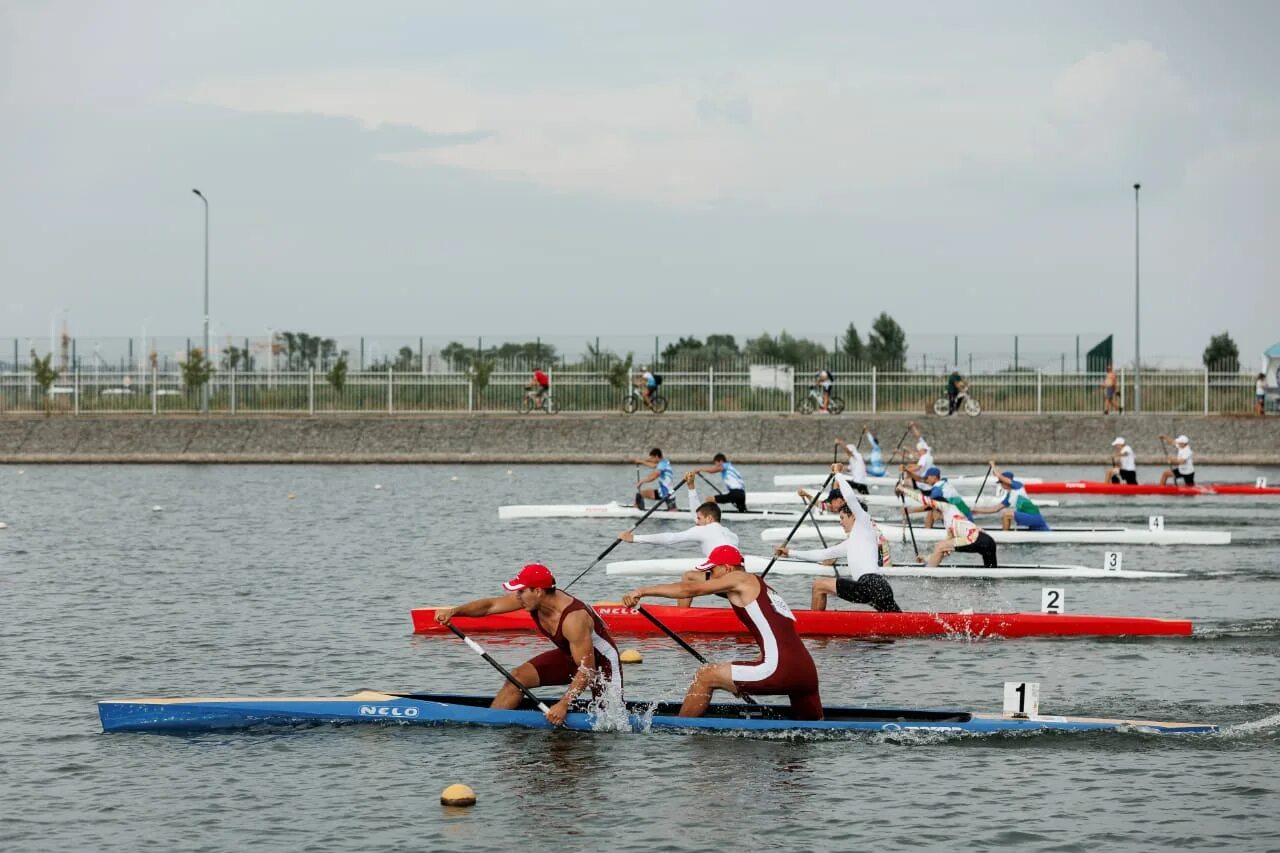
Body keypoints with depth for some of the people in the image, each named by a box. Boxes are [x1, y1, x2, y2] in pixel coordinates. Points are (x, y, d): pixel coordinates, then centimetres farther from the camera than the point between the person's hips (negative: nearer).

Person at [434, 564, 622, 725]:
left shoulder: (573, 619, -36)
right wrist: (454, 611, -25)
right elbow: (490, 605, -10)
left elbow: (586, 670, -33)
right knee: (518, 678, -9)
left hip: (601, 661, -7)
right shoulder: (534, 599, -15)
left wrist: (563, 705, -36)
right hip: (569, 656, 7)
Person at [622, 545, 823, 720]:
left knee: (705, 676, 4)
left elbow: (690, 589, 0)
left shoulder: (741, 579, 6)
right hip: (807, 671, 8)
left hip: (780, 670, -8)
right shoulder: (763, 591, 30)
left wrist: (642, 591, 2)